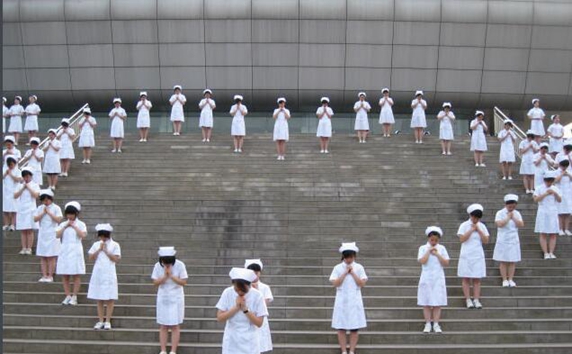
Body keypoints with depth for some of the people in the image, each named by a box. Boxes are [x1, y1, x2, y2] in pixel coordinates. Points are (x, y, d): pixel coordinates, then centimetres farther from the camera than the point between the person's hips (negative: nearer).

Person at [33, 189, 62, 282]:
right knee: (42, 257, 4)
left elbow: (58, 220, -12)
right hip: (42, 234, 4)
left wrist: (49, 212, -12)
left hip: (52, 235, -4)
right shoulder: (40, 208, 9)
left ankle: (50, 276, 2)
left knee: (51, 257, -2)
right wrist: (43, 213, -8)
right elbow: (35, 219, 2)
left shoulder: (56, 208, -2)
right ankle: (44, 275, 8)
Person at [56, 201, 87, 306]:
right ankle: (68, 296, 13)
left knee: (76, 275, -1)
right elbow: (57, 235, -3)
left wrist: (74, 226, -12)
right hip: (64, 251, 3)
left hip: (76, 251, -3)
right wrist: (65, 227, -9)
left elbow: (83, 235, -13)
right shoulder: (63, 224, 10)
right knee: (65, 275, 4)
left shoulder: (80, 224, 2)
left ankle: (74, 297, 4)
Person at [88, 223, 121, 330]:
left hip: (109, 274, -3)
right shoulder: (96, 244, 8)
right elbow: (91, 258, 1)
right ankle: (100, 321, 14)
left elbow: (116, 259, -9)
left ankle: (107, 321, 6)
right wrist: (99, 250, -8)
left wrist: (106, 250, -11)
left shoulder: (115, 245, -1)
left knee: (110, 299, -1)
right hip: (98, 274, 3)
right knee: (99, 298, 7)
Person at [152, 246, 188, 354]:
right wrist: (165, 276, -22)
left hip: (176, 299, -2)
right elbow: (155, 282, -8)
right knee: (163, 326, 6)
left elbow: (183, 282, -13)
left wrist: (171, 275, -23)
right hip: (163, 299, 2)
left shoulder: (180, 265, -14)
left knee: (175, 326, 1)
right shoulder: (157, 266, -8)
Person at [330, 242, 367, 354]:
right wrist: (345, 272, -12)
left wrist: (352, 273, -10)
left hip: (355, 301, 0)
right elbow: (335, 284, -8)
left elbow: (362, 284, -4)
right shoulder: (338, 268, 1)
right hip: (342, 301, 0)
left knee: (354, 328, 1)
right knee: (341, 328, 0)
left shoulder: (359, 268, 2)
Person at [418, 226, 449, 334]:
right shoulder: (423, 248, -1)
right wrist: (429, 251, -13)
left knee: (437, 302, 1)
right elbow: (422, 261, -15)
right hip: (426, 278, -1)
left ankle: (436, 324, 6)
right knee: (426, 302, 1)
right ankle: (428, 324, 8)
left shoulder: (441, 248, 4)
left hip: (438, 278, 1)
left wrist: (437, 254, -11)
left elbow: (446, 263, -2)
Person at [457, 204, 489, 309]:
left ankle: (476, 300, 5)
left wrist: (478, 230, -8)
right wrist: (471, 230, -12)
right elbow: (462, 239, -12)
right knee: (466, 278, 0)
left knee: (477, 279, 3)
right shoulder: (464, 225, -2)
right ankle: (468, 300, 4)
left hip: (478, 256, 2)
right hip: (466, 256, -2)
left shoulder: (482, 226, 6)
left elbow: (486, 241, 0)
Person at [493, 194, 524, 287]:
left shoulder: (517, 213, 7)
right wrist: (508, 217, -13)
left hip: (514, 240, 3)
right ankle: (504, 280, 5)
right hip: (503, 240, -3)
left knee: (512, 261, 4)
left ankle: (511, 279, 10)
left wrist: (513, 218, -8)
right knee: (503, 261, -1)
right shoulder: (500, 213, -5)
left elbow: (521, 225, -2)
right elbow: (499, 224, -19)